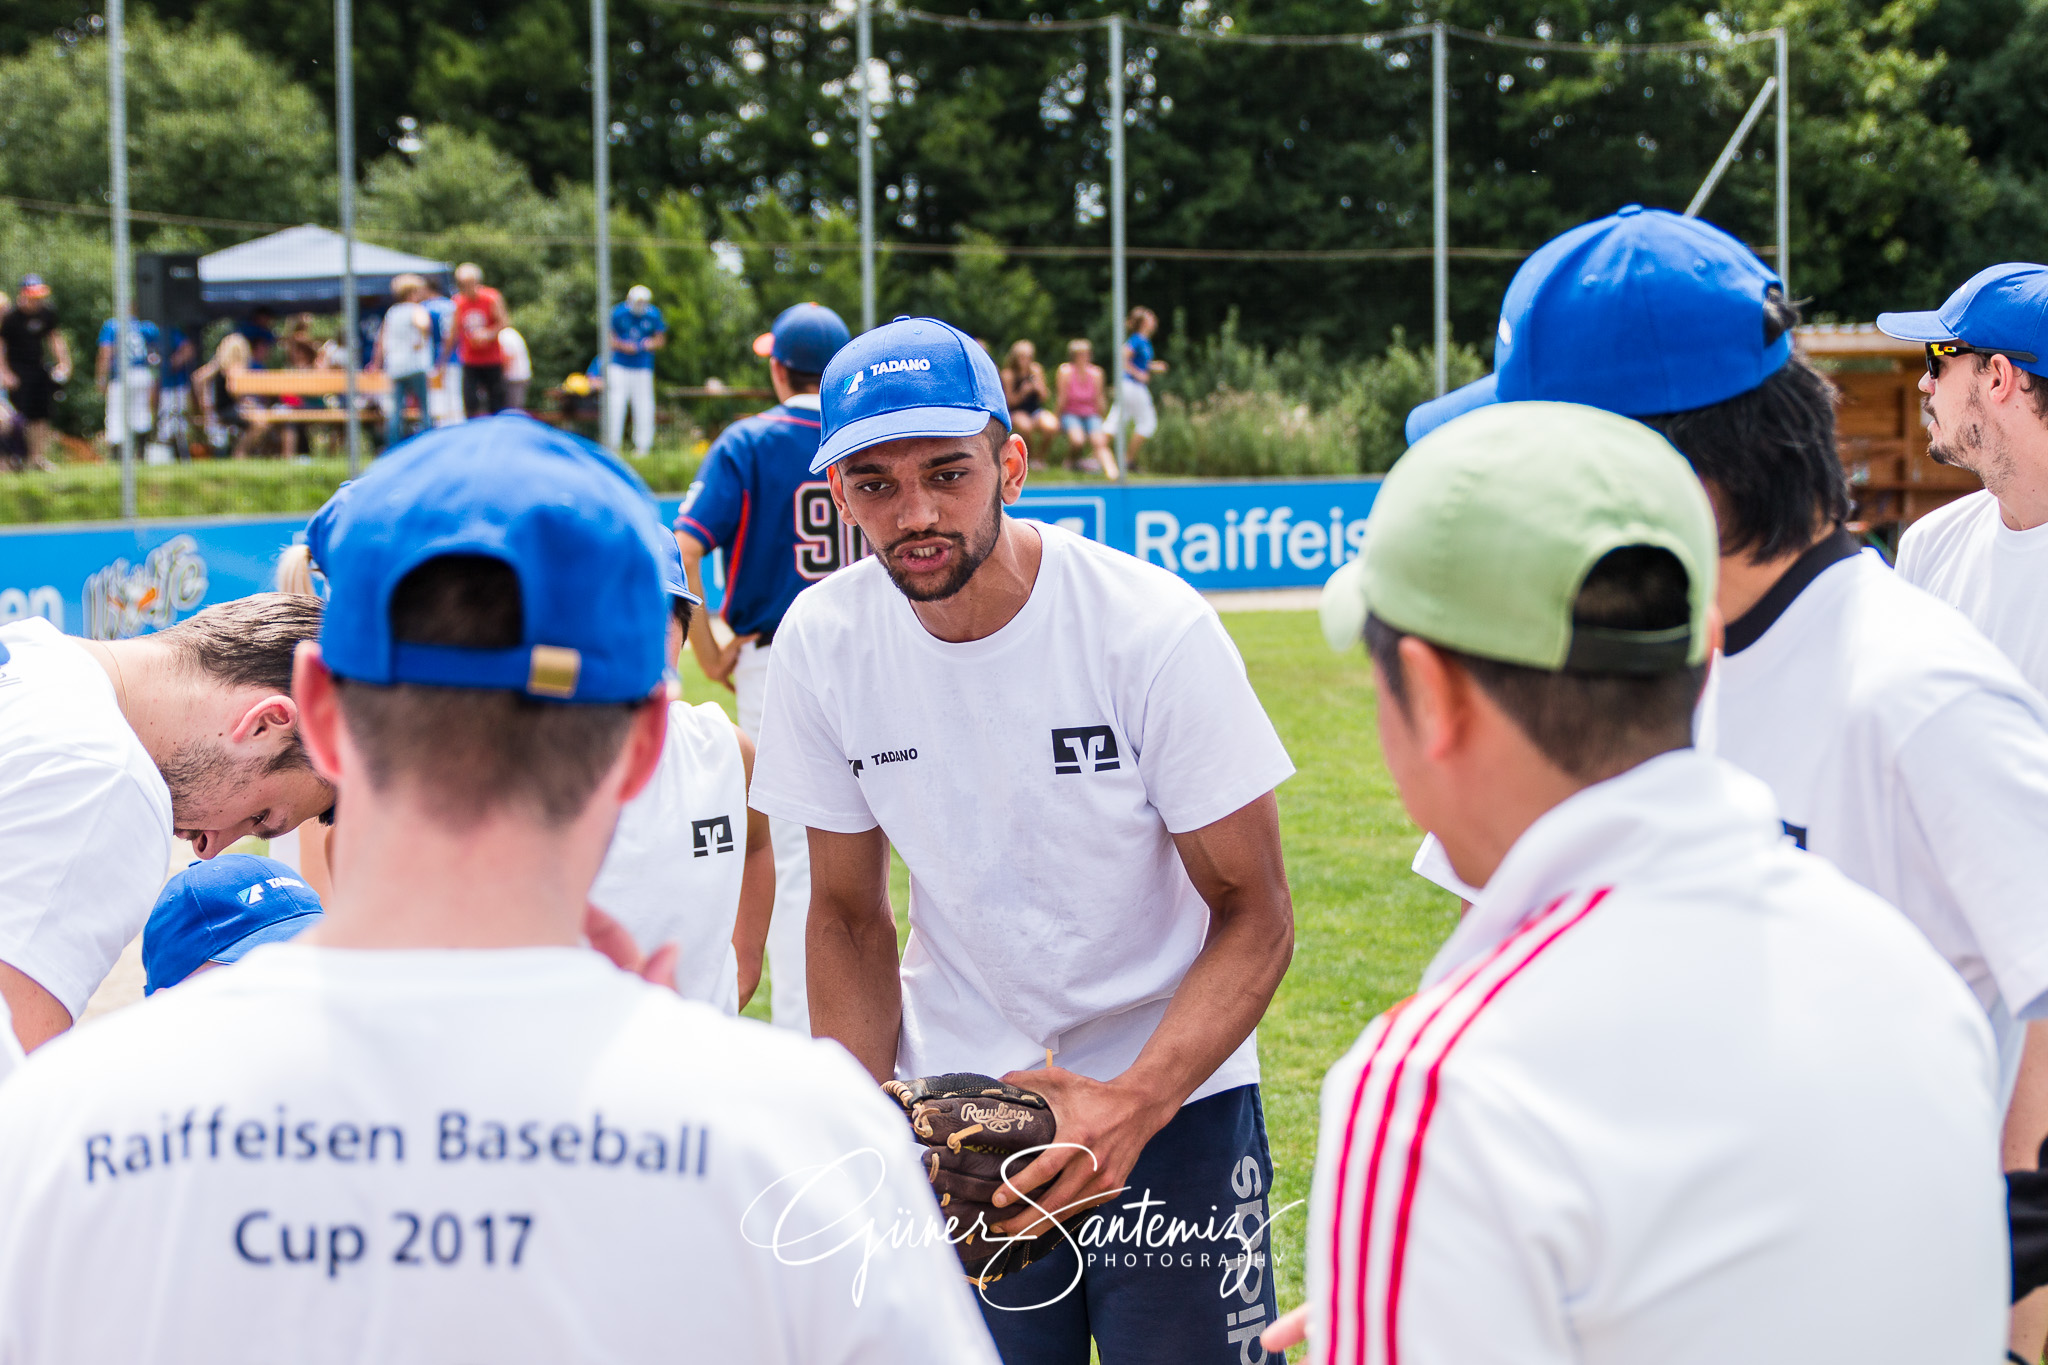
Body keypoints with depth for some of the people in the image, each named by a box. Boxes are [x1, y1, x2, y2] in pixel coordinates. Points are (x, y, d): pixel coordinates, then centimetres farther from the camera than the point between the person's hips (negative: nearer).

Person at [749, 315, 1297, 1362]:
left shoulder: (1153, 629, -18)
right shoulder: (823, 644, -8)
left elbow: (1255, 915, -14)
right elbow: (849, 917, 3)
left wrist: (1133, 1104, -28)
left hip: (1171, 1092, -2)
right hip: (955, 1106, 2)